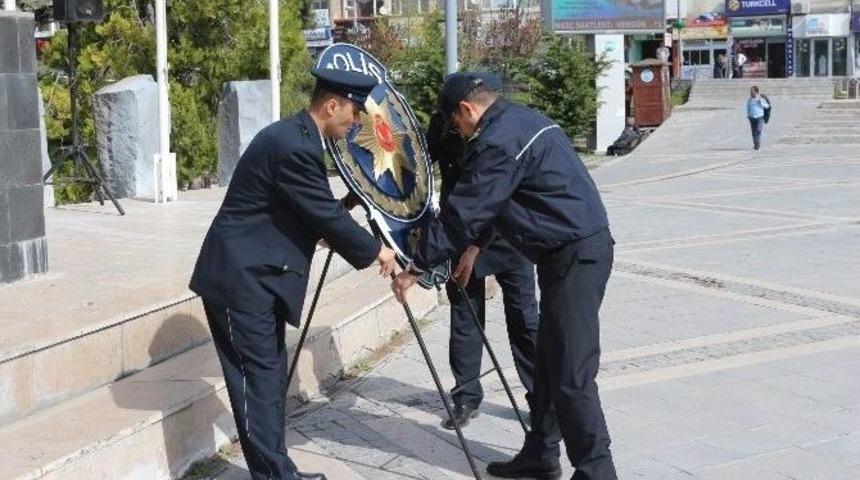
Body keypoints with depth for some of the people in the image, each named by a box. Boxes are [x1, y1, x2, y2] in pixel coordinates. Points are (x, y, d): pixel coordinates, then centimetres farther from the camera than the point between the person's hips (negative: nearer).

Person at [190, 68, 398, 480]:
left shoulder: (295, 137, 11)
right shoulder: (294, 146, -21)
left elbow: (314, 212, 20)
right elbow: (325, 214, -17)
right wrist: (374, 251, -5)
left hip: (256, 274, 10)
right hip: (240, 276, -10)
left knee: (271, 373, 12)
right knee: (258, 375, -5)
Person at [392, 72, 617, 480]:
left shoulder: (497, 142, -16)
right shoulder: (523, 119, 15)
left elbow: (462, 214, -15)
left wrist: (415, 269, -7)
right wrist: (475, 248, 24)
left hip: (575, 255, -10)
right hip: (580, 248, 10)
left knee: (571, 374, -7)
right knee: (549, 360, 16)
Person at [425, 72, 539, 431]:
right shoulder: (443, 124, -10)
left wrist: (475, 248, -26)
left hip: (505, 236, -3)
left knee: (523, 317, 2)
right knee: (465, 316, 5)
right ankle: (466, 397, 15)